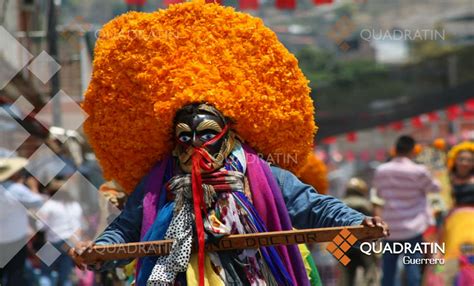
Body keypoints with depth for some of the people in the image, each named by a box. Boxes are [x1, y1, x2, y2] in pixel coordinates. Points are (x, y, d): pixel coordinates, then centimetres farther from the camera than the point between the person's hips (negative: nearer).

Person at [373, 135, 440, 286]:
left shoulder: (380, 171, 1)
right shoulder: (418, 171, -12)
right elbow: (434, 187, 5)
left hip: (390, 228, 4)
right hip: (414, 227, -4)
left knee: (388, 269, 11)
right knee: (413, 267, -5)